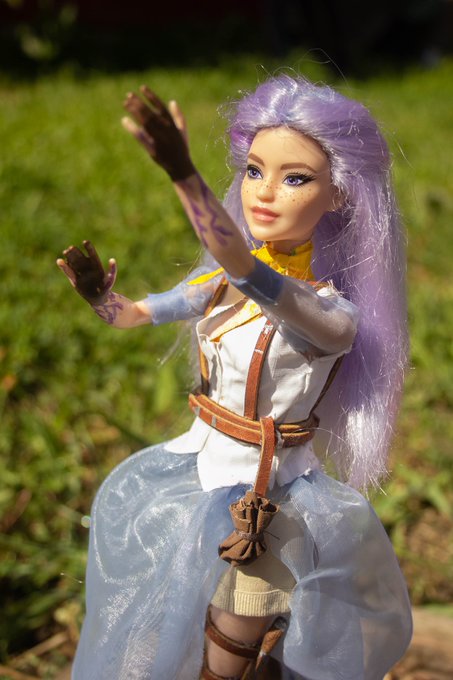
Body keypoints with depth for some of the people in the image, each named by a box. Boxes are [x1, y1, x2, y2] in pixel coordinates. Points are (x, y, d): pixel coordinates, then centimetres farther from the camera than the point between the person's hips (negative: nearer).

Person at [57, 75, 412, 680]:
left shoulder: (334, 314, -23)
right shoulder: (221, 282, -3)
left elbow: (253, 278, -42)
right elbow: (133, 313, 7)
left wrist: (183, 173, -53)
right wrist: (99, 295, -16)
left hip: (266, 508, -6)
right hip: (198, 477, 6)